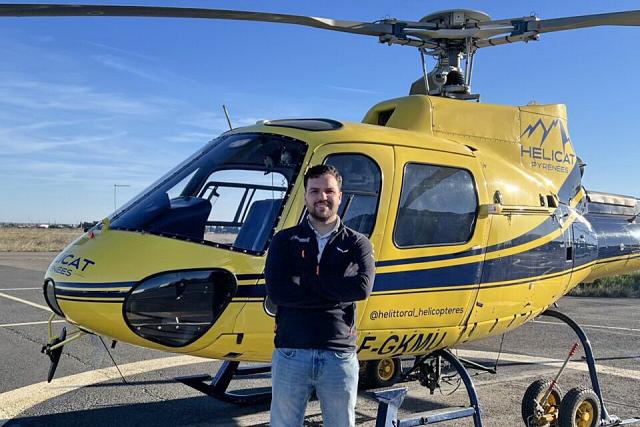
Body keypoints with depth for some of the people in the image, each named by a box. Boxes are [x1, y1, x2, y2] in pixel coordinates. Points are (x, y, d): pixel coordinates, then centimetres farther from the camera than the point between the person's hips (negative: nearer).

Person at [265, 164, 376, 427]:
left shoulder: (357, 243, 6)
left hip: (340, 355, 0)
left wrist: (305, 280, -12)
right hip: (290, 353, 0)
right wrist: (338, 292, -13)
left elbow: (363, 287, -15)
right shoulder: (285, 240, 5)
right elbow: (276, 291, -12)